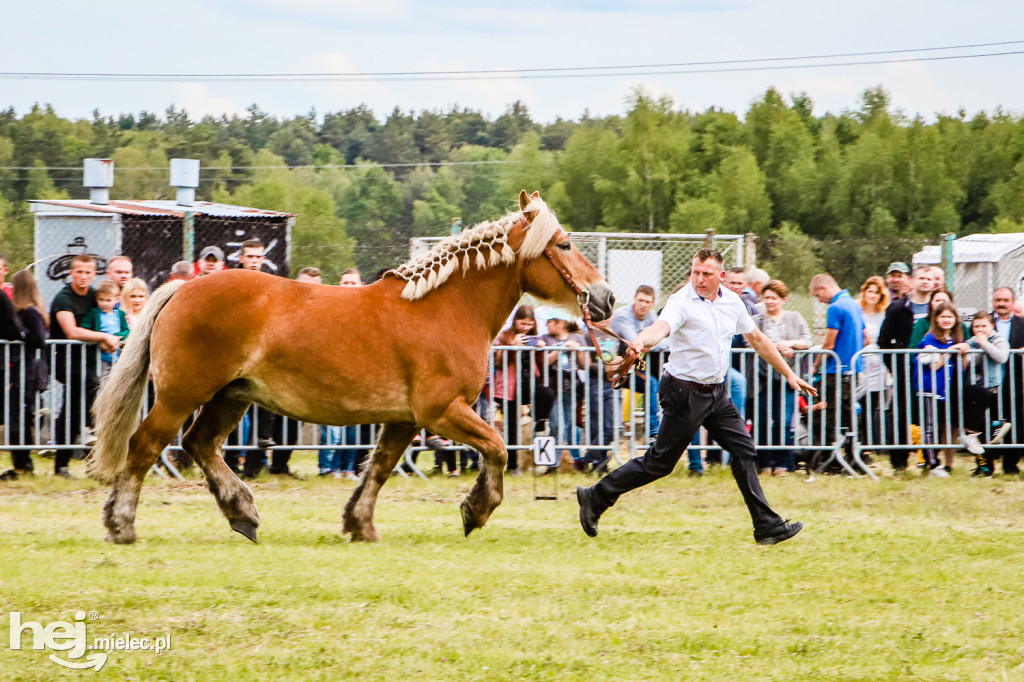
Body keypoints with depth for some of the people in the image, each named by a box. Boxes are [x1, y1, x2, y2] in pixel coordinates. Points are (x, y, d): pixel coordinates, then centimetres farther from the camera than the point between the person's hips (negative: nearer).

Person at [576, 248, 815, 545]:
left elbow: (757, 339, 19)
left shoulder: (732, 302, 6)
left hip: (717, 392, 7)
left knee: (744, 451, 2)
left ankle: (767, 525, 7)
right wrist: (641, 341, -59)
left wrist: (789, 374, 21)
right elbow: (661, 326, -36)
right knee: (660, 462, -2)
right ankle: (595, 498, 8)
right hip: (685, 393, -7)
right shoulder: (681, 302, -15)